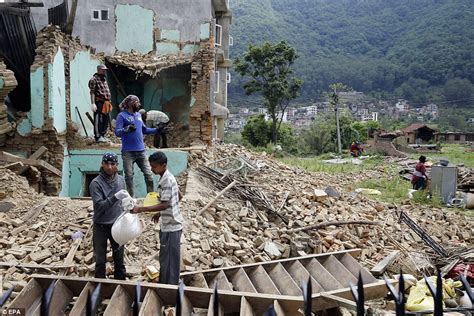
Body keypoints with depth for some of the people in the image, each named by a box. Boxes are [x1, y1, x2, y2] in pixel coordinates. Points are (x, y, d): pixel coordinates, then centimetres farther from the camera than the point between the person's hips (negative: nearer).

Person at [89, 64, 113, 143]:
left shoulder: (104, 79, 21)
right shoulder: (94, 79, -7)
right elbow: (92, 92, -13)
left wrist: (108, 102, 21)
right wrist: (93, 103, -20)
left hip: (106, 103, 9)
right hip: (99, 102, -9)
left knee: (105, 120, 11)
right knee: (98, 120, -6)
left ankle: (102, 135, 21)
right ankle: (98, 137, -2)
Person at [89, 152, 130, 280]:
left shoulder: (121, 180, 1)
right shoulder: (96, 183, -15)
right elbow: (99, 206, -23)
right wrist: (115, 197, -35)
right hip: (101, 226, -4)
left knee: (119, 259, 13)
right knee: (100, 260, 9)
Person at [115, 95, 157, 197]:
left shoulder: (138, 115, 15)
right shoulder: (122, 115, -4)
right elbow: (117, 132, -13)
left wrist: (157, 130, 18)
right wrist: (127, 129, -32)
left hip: (141, 150, 5)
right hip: (128, 152, -5)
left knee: (148, 174, 4)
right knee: (129, 176, 2)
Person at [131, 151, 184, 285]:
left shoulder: (167, 180, -21)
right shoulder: (168, 177, 9)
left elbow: (164, 204, -26)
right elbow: (179, 196, 19)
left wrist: (141, 209, -27)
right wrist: (161, 213, 20)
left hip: (171, 226, -10)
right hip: (170, 224, 10)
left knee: (169, 260, 0)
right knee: (166, 258, 19)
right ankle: (164, 284, 31)